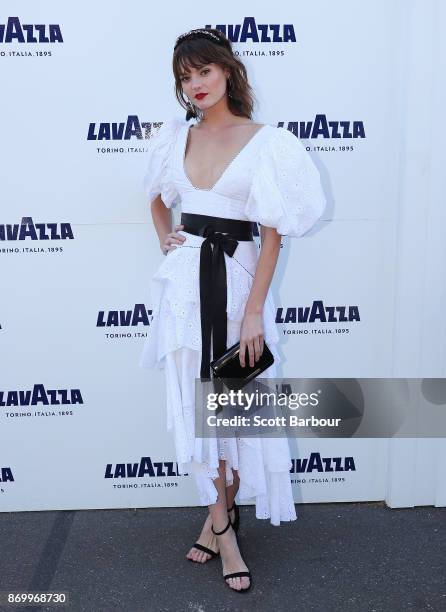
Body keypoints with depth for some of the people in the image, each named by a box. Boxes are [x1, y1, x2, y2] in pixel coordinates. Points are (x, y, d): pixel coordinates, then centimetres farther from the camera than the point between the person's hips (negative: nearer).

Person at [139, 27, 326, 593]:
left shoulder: (264, 142, -4)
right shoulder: (177, 137, 10)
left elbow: (272, 234, -8)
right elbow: (157, 199, 27)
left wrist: (254, 312, -14)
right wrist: (166, 243, 7)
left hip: (235, 278, -3)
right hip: (185, 280, 4)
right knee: (197, 402, 7)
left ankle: (217, 518, 27)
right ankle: (223, 525, 23)